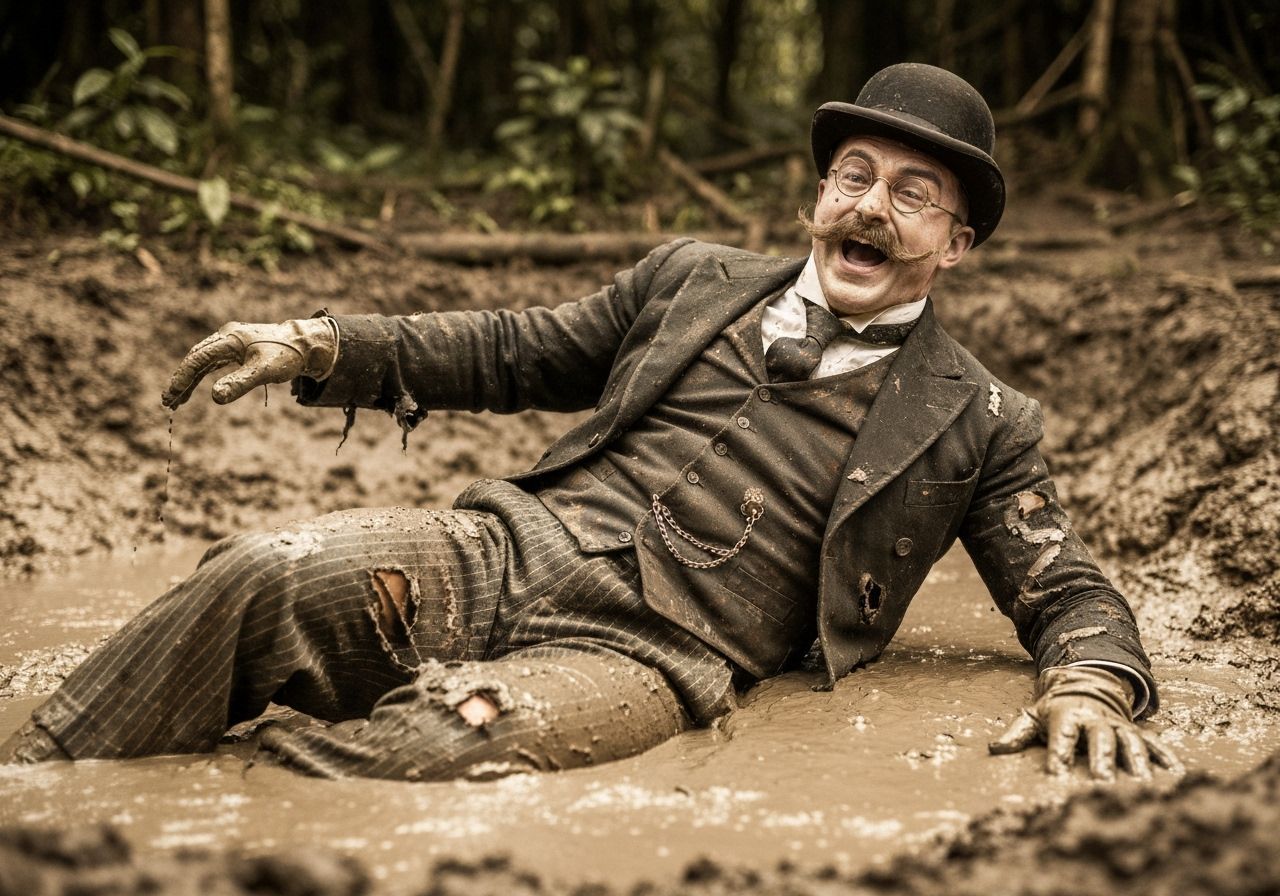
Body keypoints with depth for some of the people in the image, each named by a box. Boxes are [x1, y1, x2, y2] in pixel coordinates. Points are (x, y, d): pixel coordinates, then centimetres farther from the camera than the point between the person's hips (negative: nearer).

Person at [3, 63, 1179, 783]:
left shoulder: (977, 424, 11)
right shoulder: (694, 282, 18)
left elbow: (1068, 592, 12)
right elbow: (522, 353, 24)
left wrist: (1092, 685, -13)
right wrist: (323, 347, 13)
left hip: (652, 656, -3)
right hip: (504, 553, 4)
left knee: (440, 746, -35)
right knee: (253, 578, -25)